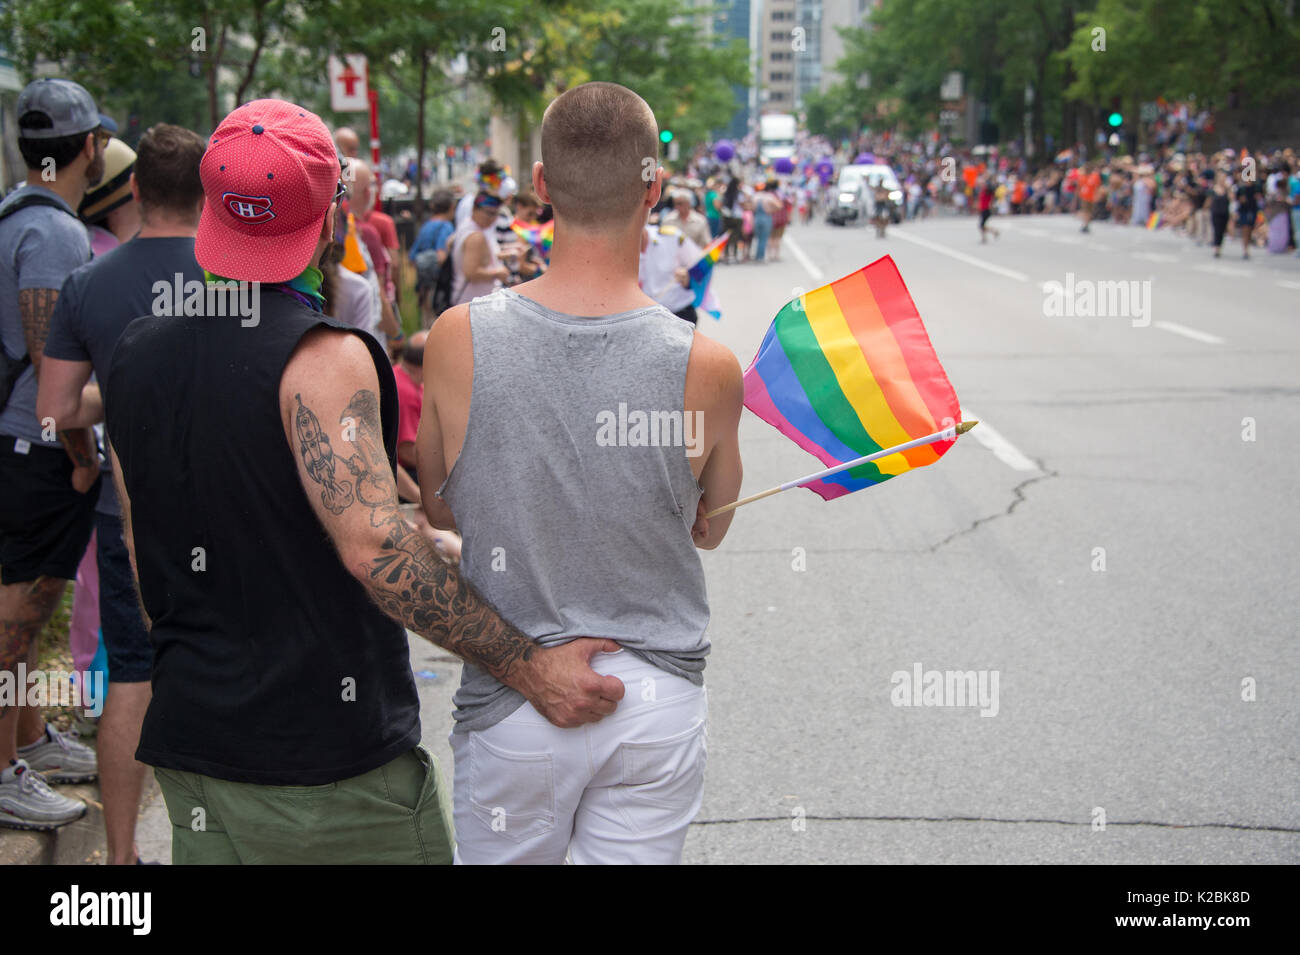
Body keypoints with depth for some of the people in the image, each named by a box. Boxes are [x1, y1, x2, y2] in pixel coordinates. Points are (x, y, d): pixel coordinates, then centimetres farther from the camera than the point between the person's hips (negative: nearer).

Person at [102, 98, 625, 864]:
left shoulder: (138, 353, 5)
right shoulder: (323, 358, -18)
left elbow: (144, 559, 13)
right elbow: (373, 546, -28)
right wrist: (530, 667, -23)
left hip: (190, 745, 7)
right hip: (326, 756, -7)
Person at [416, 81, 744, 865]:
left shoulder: (460, 339, -13)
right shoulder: (706, 367, -15)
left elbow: (436, 503, 4)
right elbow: (710, 529, 3)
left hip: (511, 704, 1)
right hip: (658, 701, 0)